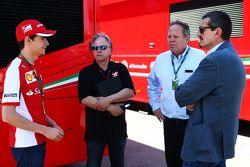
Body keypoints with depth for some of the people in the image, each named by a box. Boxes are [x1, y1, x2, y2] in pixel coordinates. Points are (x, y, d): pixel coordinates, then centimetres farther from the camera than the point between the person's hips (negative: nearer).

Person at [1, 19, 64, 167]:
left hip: (38, 140, 9)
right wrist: (46, 130, -19)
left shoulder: (33, 68, 10)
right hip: (26, 144, -9)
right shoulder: (16, 69, -19)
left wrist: (51, 123, 5)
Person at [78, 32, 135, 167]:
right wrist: (110, 108, -17)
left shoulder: (120, 69, 2)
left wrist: (108, 99, -20)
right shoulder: (86, 72, -4)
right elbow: (85, 99, -13)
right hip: (95, 129, -2)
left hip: (118, 127, 2)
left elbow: (130, 92, -9)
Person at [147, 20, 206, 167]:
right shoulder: (161, 59, 5)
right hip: (169, 121, 5)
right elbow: (153, 83, 20)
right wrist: (155, 105, 16)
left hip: (193, 122, -5)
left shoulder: (200, 57, -12)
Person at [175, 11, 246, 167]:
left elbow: (182, 96, -20)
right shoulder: (232, 57, 10)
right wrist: (193, 100, -6)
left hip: (206, 142, -10)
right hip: (220, 137, 10)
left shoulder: (215, 60, -22)